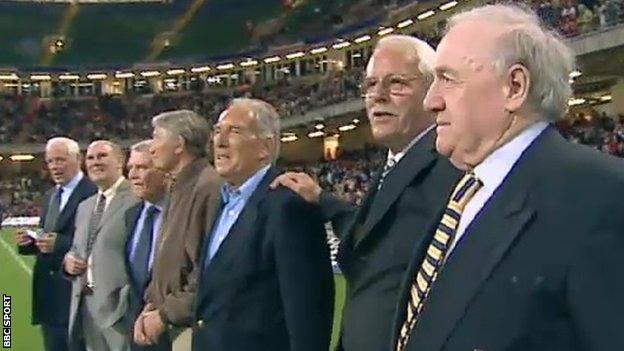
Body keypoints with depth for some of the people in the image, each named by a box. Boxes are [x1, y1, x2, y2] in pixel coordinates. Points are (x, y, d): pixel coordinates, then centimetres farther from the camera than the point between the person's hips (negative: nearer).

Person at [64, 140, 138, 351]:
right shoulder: (84, 207, 18)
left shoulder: (137, 200, -10)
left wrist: (129, 302, -20)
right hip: (85, 304, 8)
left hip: (119, 305, -7)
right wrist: (68, 261, 3)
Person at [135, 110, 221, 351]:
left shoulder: (209, 187, -18)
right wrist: (151, 305, 6)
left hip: (197, 327, -9)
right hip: (177, 325, 9)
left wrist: (166, 314, -14)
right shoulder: (180, 188, 13)